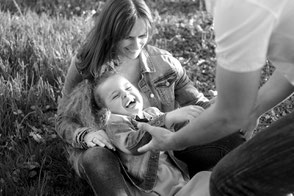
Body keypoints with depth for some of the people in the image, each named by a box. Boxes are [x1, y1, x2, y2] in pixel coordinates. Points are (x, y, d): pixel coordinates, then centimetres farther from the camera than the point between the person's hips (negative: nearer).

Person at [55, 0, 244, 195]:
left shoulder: (163, 61, -2)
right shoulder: (85, 66, -6)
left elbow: (197, 104, 6)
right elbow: (64, 120, -1)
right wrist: (85, 135, -25)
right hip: (111, 152, -1)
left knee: (230, 141, -17)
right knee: (96, 158, -39)